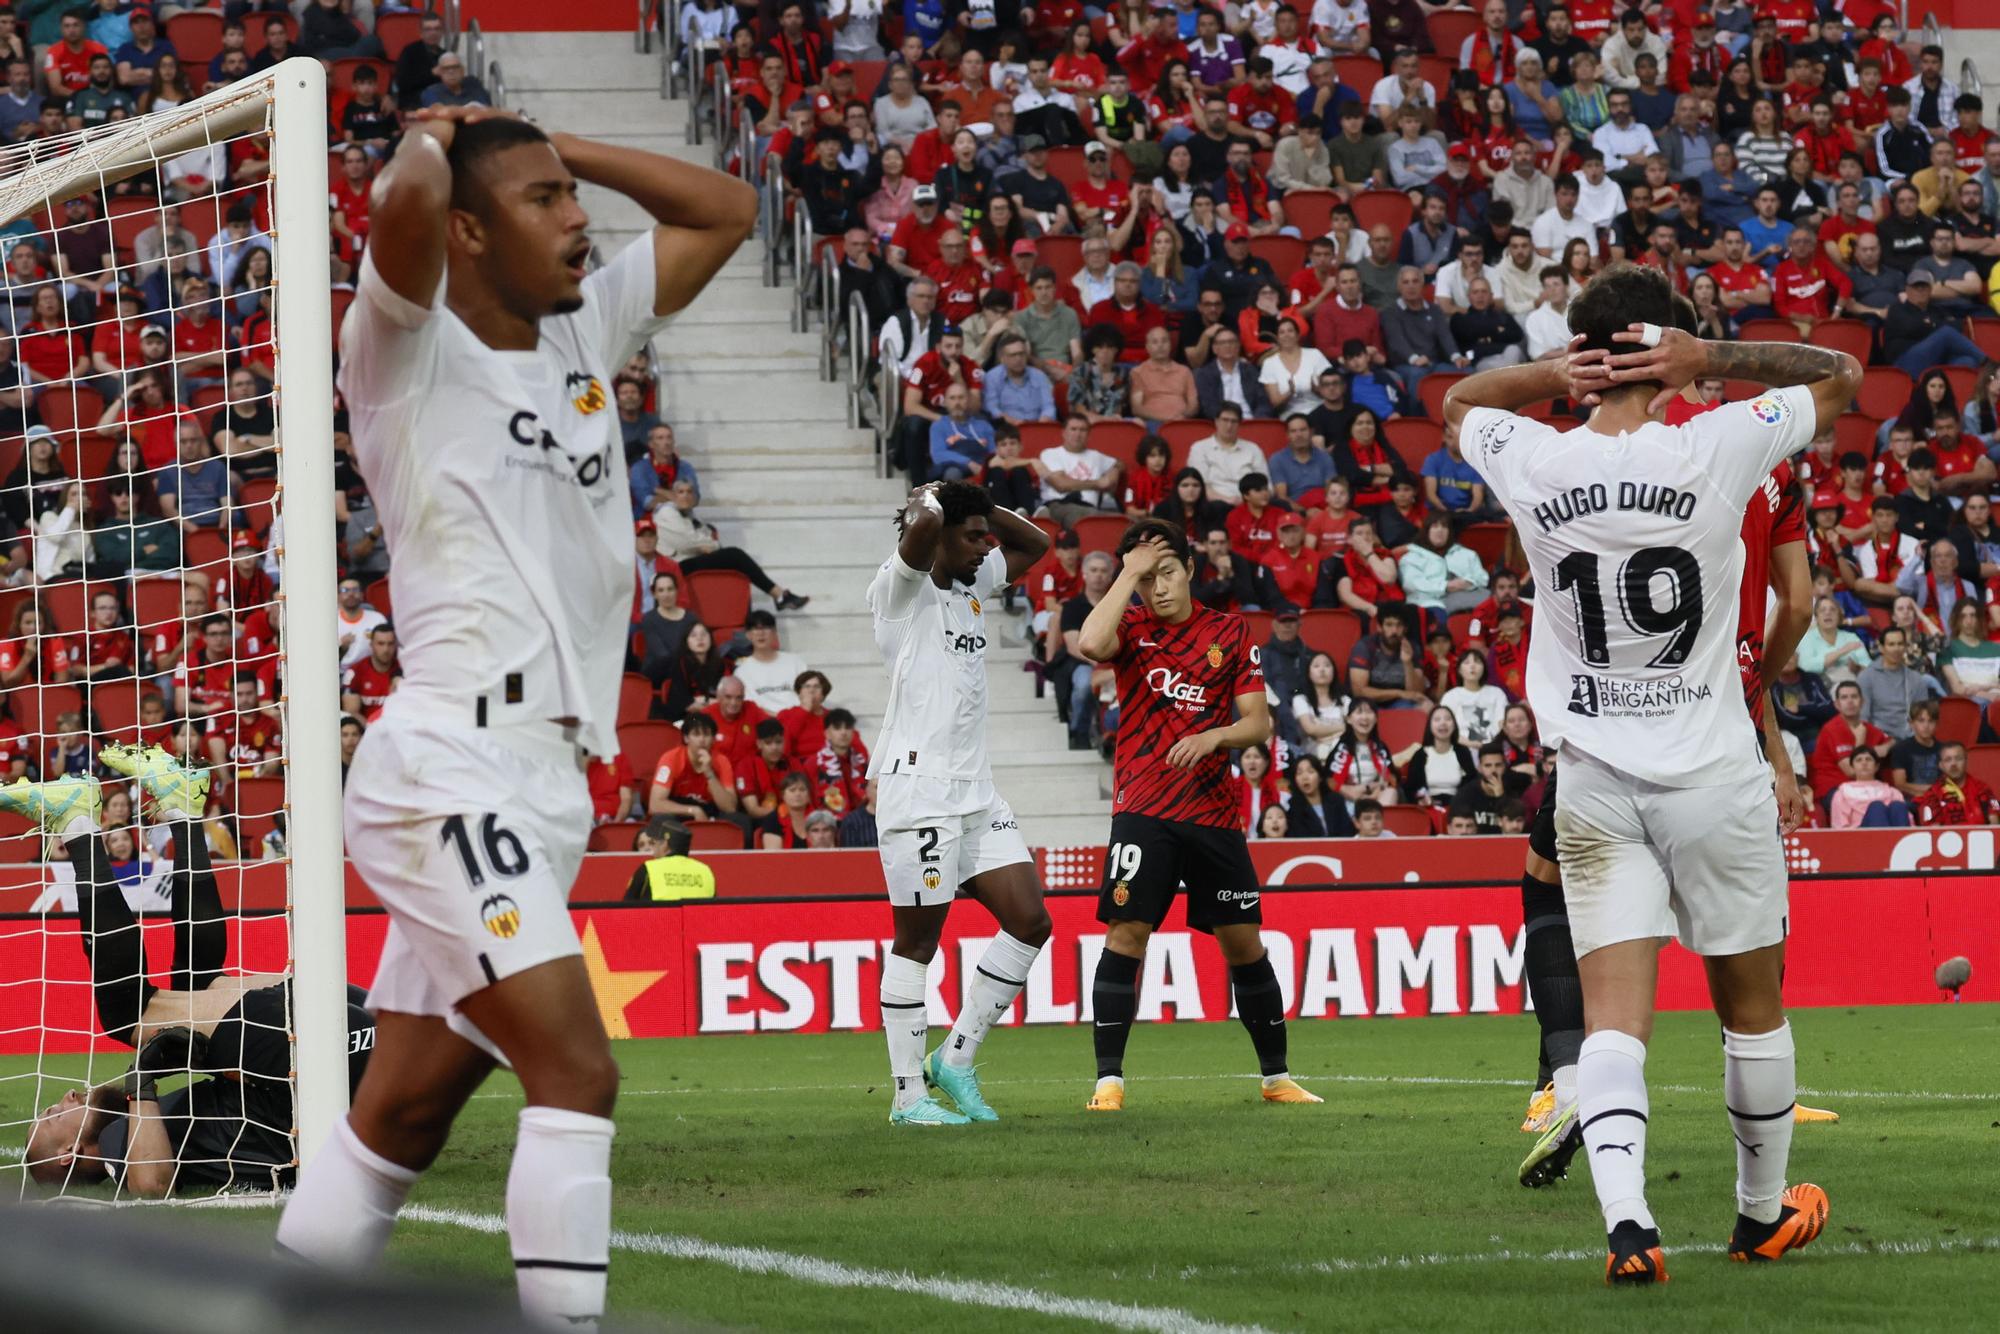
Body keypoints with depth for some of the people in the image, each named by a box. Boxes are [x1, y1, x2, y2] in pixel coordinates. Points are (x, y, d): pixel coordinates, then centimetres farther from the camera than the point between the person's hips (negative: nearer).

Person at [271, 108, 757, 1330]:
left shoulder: (583, 335, 17)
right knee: (577, 1073, -19)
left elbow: (725, 210, 25)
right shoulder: (411, 352, -4)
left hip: (548, 785, 8)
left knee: (406, 1115, 9)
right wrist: (433, 138, -2)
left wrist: (546, 142, 17)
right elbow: (404, 205, -25)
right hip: (450, 765, -8)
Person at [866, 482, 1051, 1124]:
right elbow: (923, 526, -27)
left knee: (1029, 922, 2)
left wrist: (984, 509, 15)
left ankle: (955, 1060, 11)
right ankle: (909, 1094, 0)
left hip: (976, 792, 8)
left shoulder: (974, 584, 17)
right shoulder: (903, 586, -7)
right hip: (918, 790, -8)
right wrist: (927, 502, -5)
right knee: (917, 940, -5)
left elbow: (1034, 543, 30)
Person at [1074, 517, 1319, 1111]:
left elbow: (1258, 721, 3)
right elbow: (1091, 643, -22)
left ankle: (1276, 1075, 16)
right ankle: (1109, 1079, -8)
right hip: (1143, 810, -2)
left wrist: (1213, 736, -16)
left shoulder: (1229, 633, 6)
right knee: (1125, 932, -12)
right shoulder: (1132, 628, 2)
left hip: (1214, 811, 2)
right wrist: (1129, 573, -14)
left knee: (1243, 942, 5)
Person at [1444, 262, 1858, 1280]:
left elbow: (1458, 400, 19)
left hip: (1592, 784, 2)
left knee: (1613, 1017, -3)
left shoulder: (1536, 466, -5)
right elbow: (1841, 374, 4)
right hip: (1713, 776, -2)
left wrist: (1558, 376, 2)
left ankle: (1625, 1217, -22)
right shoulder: (1714, 451, -13)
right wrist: (1711, 358, -7)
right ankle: (1763, 1213, 28)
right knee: (1752, 1006, 15)